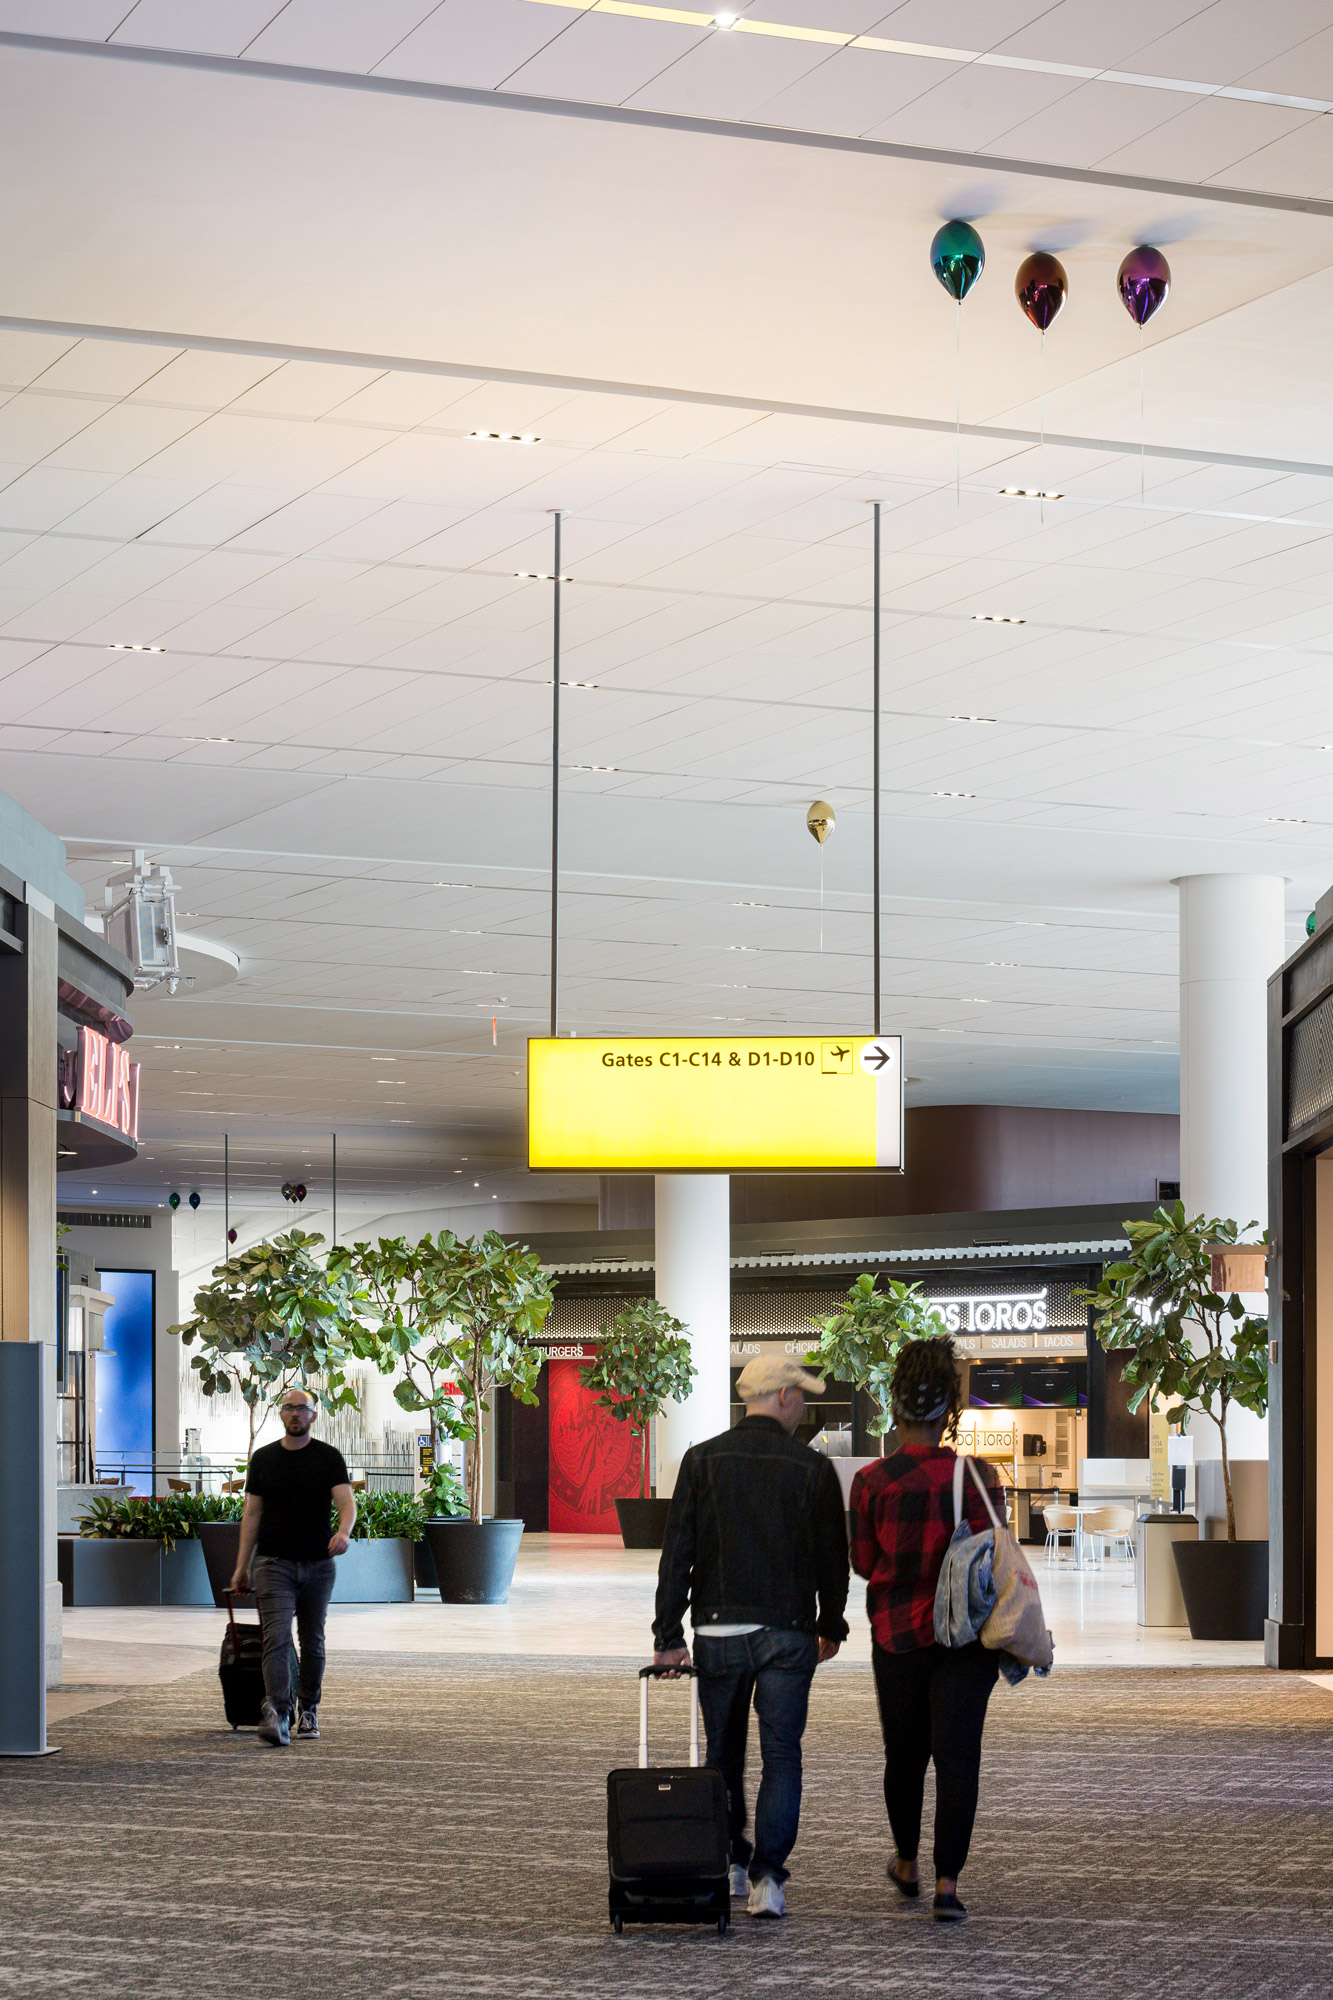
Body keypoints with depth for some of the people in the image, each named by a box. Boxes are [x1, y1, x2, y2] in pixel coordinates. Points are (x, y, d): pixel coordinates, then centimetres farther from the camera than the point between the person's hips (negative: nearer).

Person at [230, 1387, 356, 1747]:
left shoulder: (328, 1458, 1)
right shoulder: (264, 1458, 6)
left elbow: (346, 1501, -11)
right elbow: (252, 1513, 8)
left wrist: (344, 1532, -34)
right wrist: (242, 1566, 5)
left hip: (318, 1565, 1)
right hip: (273, 1563, -1)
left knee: (312, 1642, 12)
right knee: (277, 1638, -15)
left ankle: (308, 1711, 27)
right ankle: (276, 1714, -27)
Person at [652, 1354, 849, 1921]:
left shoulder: (702, 1460, 0)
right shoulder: (812, 1469, -3)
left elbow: (676, 1554, -2)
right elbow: (832, 1557, 4)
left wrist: (668, 1635, 2)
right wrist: (831, 1626, 18)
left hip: (717, 1630, 2)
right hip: (787, 1633, -2)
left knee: (723, 1753, 15)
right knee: (781, 1756, 2)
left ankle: (728, 1864, 21)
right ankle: (767, 1878, -6)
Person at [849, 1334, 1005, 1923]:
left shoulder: (871, 1481, -7)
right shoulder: (977, 1476, -9)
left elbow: (863, 1562, 2)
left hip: (897, 1633, 1)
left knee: (903, 1754, 16)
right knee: (957, 1758, 0)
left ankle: (907, 1869, 32)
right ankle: (947, 1884, -7)